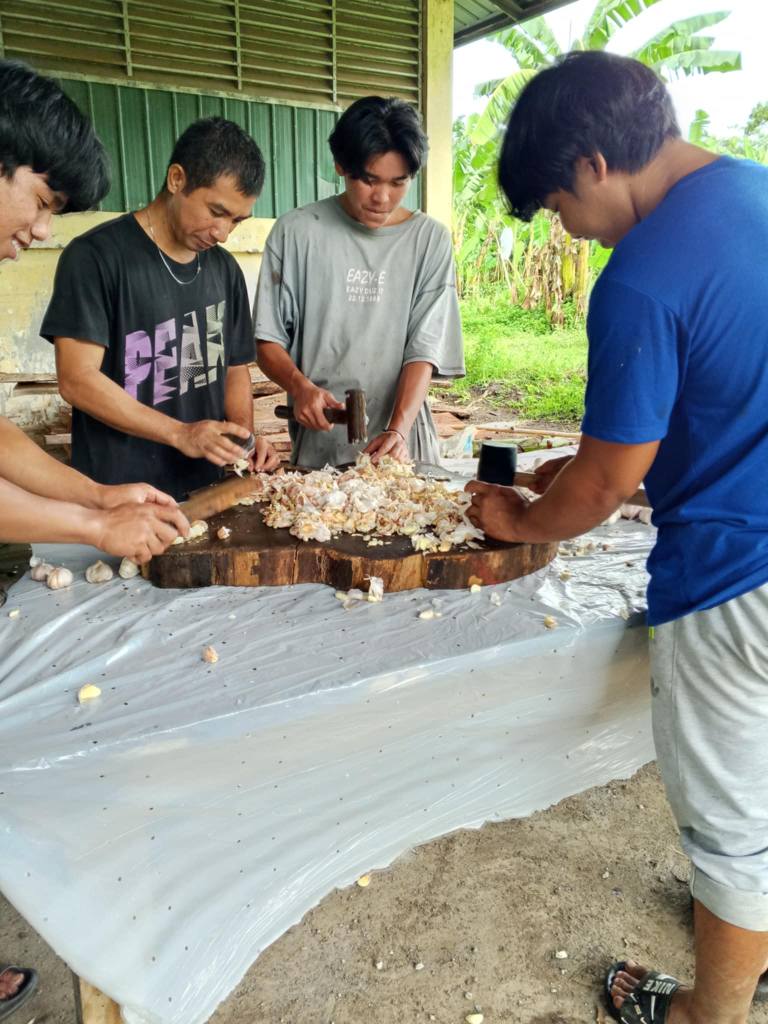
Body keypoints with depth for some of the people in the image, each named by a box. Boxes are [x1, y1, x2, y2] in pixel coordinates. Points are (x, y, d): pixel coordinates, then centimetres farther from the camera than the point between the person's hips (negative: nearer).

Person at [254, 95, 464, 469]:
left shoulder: (430, 240, 0)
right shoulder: (296, 232, -2)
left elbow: (424, 349, -6)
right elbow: (268, 340, 0)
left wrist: (399, 429, -20)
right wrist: (300, 386, -19)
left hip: (401, 441, 1)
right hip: (317, 441, 0)